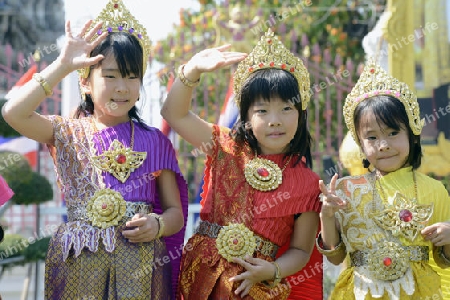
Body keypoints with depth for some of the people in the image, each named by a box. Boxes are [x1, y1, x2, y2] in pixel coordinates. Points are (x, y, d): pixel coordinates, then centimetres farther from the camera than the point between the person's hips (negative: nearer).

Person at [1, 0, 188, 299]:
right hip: (79, 261, 0)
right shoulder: (69, 133, 3)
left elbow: (175, 213, 8)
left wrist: (157, 225, -16)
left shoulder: (154, 142, 5)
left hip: (138, 264, 1)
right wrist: (63, 65, -15)